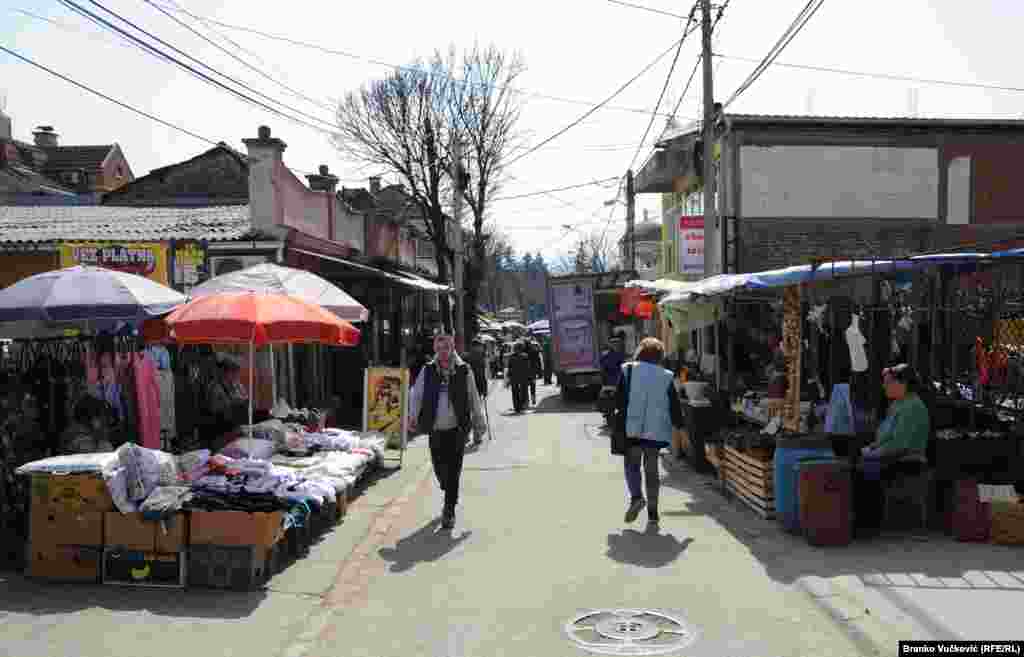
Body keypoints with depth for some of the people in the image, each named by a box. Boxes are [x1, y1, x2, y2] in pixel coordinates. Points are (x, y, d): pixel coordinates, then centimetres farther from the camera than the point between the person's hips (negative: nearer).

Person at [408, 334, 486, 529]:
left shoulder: (464, 370, -1)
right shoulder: (428, 370, 3)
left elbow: (474, 401, 5)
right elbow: (416, 394, 0)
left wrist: (478, 428, 7)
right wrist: (413, 417, -17)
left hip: (457, 429, -2)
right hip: (435, 429, 2)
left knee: (453, 470, -5)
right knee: (439, 469, 11)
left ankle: (449, 510, 6)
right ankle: (449, 495, 42)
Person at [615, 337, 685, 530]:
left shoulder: (628, 370, -2)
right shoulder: (665, 376, 2)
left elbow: (619, 399, -2)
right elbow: (675, 406, 4)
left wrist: (622, 413, 15)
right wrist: (680, 427, 14)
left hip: (632, 428, -1)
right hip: (656, 430, 1)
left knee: (632, 464, 15)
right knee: (652, 469, 9)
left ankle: (636, 497, -10)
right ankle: (653, 515, 8)